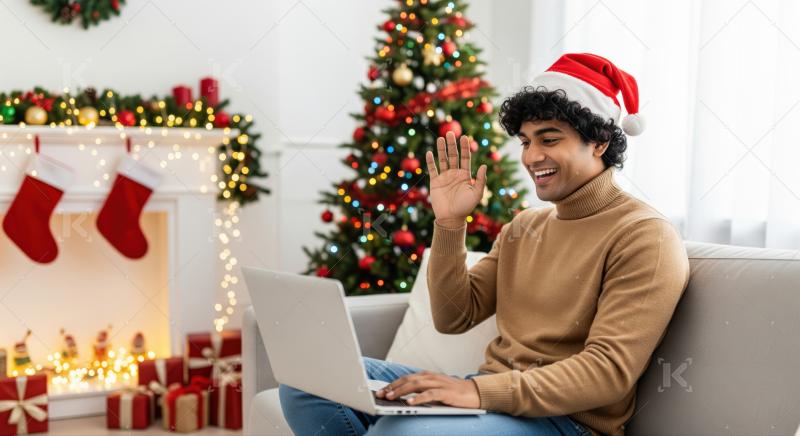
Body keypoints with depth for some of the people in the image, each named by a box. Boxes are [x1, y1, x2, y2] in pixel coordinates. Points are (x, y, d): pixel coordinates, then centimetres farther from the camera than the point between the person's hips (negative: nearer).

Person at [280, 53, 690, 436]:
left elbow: (611, 370, -20)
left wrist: (480, 390, -28)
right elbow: (454, 318, 11)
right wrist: (450, 223, -2)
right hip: (489, 394, 8)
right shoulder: (522, 226, 14)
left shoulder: (644, 237, -10)